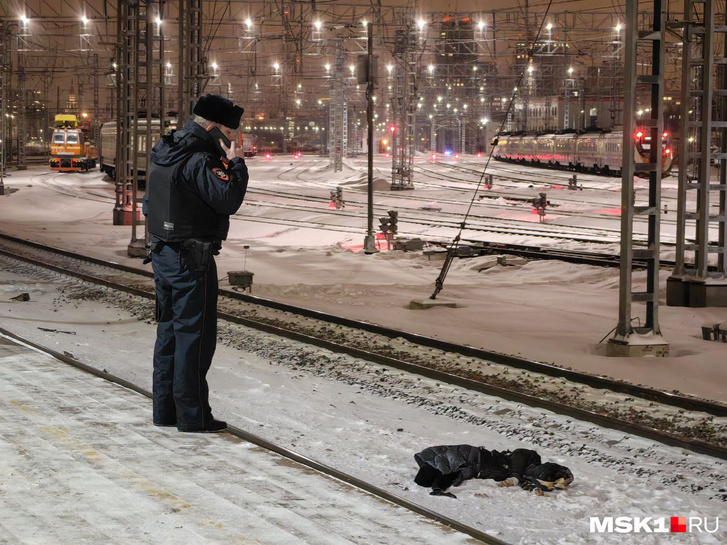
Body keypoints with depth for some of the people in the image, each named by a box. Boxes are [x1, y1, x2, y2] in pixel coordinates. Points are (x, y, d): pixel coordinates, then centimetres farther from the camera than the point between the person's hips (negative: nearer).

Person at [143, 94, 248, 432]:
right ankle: (191, 415, 1)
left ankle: (165, 410, 21)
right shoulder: (198, 161, -19)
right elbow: (228, 200, -27)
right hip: (191, 261, -9)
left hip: (162, 255, 9)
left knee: (169, 331, 15)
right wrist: (236, 163, -15)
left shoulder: (165, 153, 11)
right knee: (194, 335, -3)